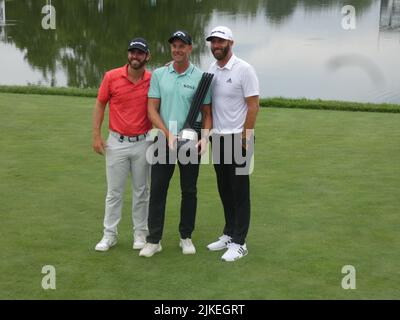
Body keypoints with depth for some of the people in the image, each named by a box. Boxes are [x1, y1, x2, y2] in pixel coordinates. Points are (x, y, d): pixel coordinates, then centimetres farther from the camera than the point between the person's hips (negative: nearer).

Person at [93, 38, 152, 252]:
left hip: (143, 143, 0)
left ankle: (140, 233, 22)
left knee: (141, 191, 10)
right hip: (116, 142, 0)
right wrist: (96, 135, -1)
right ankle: (109, 235, 18)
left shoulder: (154, 80, -4)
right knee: (114, 191, 7)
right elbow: (100, 105, 3)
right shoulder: (111, 77, -5)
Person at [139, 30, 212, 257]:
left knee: (189, 191, 8)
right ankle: (154, 240, 9)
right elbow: (153, 109, -1)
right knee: (158, 190, 1)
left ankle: (186, 237, 22)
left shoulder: (201, 77, -2)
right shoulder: (159, 74, 2)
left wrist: (204, 137, -14)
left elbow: (207, 113, 2)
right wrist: (168, 135, -12)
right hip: (165, 141, 1)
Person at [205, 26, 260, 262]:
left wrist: (244, 139, -15)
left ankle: (239, 243, 5)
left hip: (238, 138, -7)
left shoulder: (244, 69, -12)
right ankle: (229, 235, 25)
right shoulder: (211, 70, 9)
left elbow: (254, 106, -13)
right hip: (217, 137, 7)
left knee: (240, 191, -1)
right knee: (225, 190, 13)